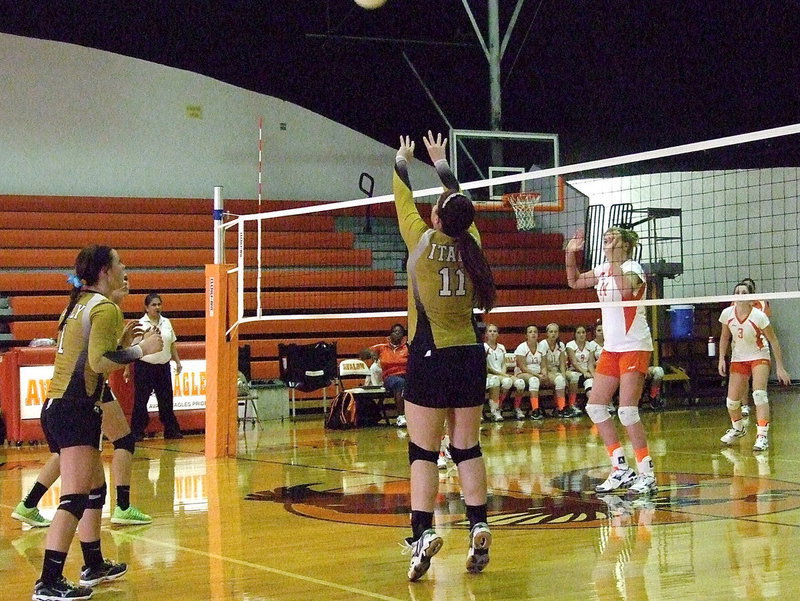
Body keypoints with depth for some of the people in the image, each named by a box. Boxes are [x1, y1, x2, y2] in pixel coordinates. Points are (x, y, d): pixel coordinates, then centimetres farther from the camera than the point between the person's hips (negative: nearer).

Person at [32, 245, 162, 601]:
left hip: (56, 407, 10)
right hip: (76, 409, -10)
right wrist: (140, 349, -13)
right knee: (75, 498, -12)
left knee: (95, 489, 20)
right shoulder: (105, 308, -10)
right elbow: (98, 361, -22)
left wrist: (125, 340, 19)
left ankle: (94, 566, 31)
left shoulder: (78, 304, 17)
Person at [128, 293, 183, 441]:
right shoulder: (140, 324, -6)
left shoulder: (166, 322, 8)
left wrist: (178, 362, 11)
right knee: (140, 402, -1)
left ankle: (172, 431, 16)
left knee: (166, 401, 9)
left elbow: (172, 344, 16)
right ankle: (137, 432, 6)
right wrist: (127, 368, -6)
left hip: (163, 367, 4)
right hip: (144, 367, -4)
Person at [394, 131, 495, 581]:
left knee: (423, 451, -4)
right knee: (468, 447, 9)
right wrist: (440, 161, 36)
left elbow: (404, 201, 11)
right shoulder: (471, 243, 4)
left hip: (431, 357, -4)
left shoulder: (423, 241, -6)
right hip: (471, 356, 4)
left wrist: (403, 161, 29)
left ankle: (423, 531, -15)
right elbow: (461, 201, 21)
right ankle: (479, 528, 1)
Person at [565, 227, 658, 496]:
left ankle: (647, 475, -7)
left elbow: (626, 289, -34)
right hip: (611, 347, 8)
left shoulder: (632, 268, -11)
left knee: (627, 410, -14)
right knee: (595, 406, 6)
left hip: (634, 347, -8)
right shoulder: (603, 269, 10)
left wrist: (613, 258, -31)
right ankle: (621, 469, 13)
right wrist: (571, 253, 9)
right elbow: (574, 282, 22)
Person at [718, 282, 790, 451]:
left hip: (759, 356, -3)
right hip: (738, 359, 3)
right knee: (731, 400, -1)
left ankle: (762, 435, -24)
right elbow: (724, 337, 6)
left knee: (759, 393, -25)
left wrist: (780, 367, -15)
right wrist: (721, 359, -2)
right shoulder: (727, 313, -12)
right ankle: (738, 428, 30)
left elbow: (774, 341, -14)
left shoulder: (759, 316, -22)